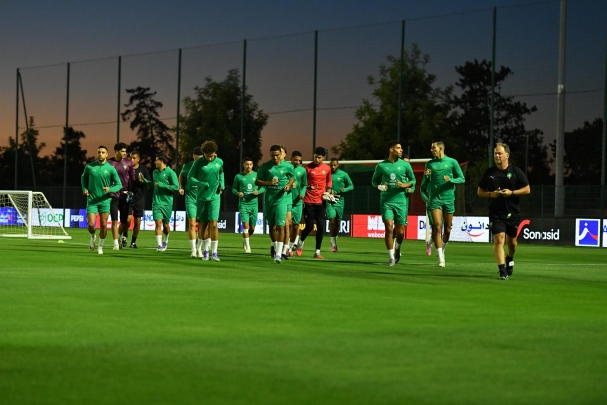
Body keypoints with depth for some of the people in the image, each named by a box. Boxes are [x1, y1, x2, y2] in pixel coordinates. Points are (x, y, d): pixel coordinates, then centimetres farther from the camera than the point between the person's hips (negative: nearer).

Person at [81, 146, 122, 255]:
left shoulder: (111, 169, -3)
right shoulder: (89, 167, 0)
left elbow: (119, 184, 1)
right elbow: (83, 178, 18)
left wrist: (110, 189, -18)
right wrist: (84, 188, 0)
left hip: (105, 200, 0)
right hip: (92, 200, 0)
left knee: (103, 225, -2)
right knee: (91, 224, -11)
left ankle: (100, 246, 16)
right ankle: (93, 237, 23)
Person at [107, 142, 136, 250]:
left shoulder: (128, 163, 3)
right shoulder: (109, 163, -2)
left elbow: (133, 179, 8)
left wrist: (131, 191, 0)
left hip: (125, 196, 2)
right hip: (113, 196, -2)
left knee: (125, 221, 2)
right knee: (114, 221, -4)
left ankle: (121, 235, 30)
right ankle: (116, 243, 3)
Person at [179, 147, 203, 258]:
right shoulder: (187, 166, 0)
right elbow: (181, 175, 21)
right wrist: (181, 187, 9)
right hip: (190, 198, 0)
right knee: (192, 224, -10)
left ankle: (199, 248, 20)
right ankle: (193, 250, -7)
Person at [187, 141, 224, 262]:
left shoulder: (219, 162, 3)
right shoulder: (198, 163, -5)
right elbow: (190, 178, -2)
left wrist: (222, 185, 7)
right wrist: (203, 184, -16)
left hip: (215, 197, 0)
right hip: (201, 197, 0)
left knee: (213, 224, -11)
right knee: (203, 224, 5)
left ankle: (214, 252, -8)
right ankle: (205, 250, 20)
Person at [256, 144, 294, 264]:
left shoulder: (287, 166, -1)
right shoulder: (265, 166, -1)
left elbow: (292, 178, 17)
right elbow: (257, 181, 3)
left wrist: (288, 185, -4)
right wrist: (268, 183, -15)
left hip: (282, 199, -2)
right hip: (269, 199, 2)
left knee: (280, 226, -13)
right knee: (272, 226, 13)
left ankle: (278, 254, -16)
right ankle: (275, 247, 37)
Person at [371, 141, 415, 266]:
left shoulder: (405, 165, 3)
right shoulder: (381, 166, 3)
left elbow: (413, 180, 12)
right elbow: (374, 180, 15)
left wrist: (405, 185, -9)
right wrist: (379, 186, -6)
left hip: (401, 201, 1)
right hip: (386, 201, -1)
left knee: (400, 231, 1)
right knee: (389, 228, -13)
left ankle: (397, 249, 34)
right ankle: (391, 257, -4)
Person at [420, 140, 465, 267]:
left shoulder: (452, 162, 1)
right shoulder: (430, 164, 7)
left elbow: (462, 179, 2)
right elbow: (425, 181, 15)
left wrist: (451, 180, -15)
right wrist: (423, 194, -2)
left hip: (448, 198, 0)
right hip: (434, 199, 0)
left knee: (447, 228, 7)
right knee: (437, 227, -13)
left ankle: (442, 249, 33)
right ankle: (441, 258, -13)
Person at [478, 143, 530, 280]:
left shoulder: (516, 171, 0)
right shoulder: (489, 173, 2)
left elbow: (527, 189, 1)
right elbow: (480, 191, 9)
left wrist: (511, 193, -14)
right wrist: (491, 194, -12)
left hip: (513, 213, 1)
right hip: (496, 213, -1)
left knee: (511, 241, 12)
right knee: (498, 239, -15)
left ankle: (510, 258, 45)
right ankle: (502, 270, -15)